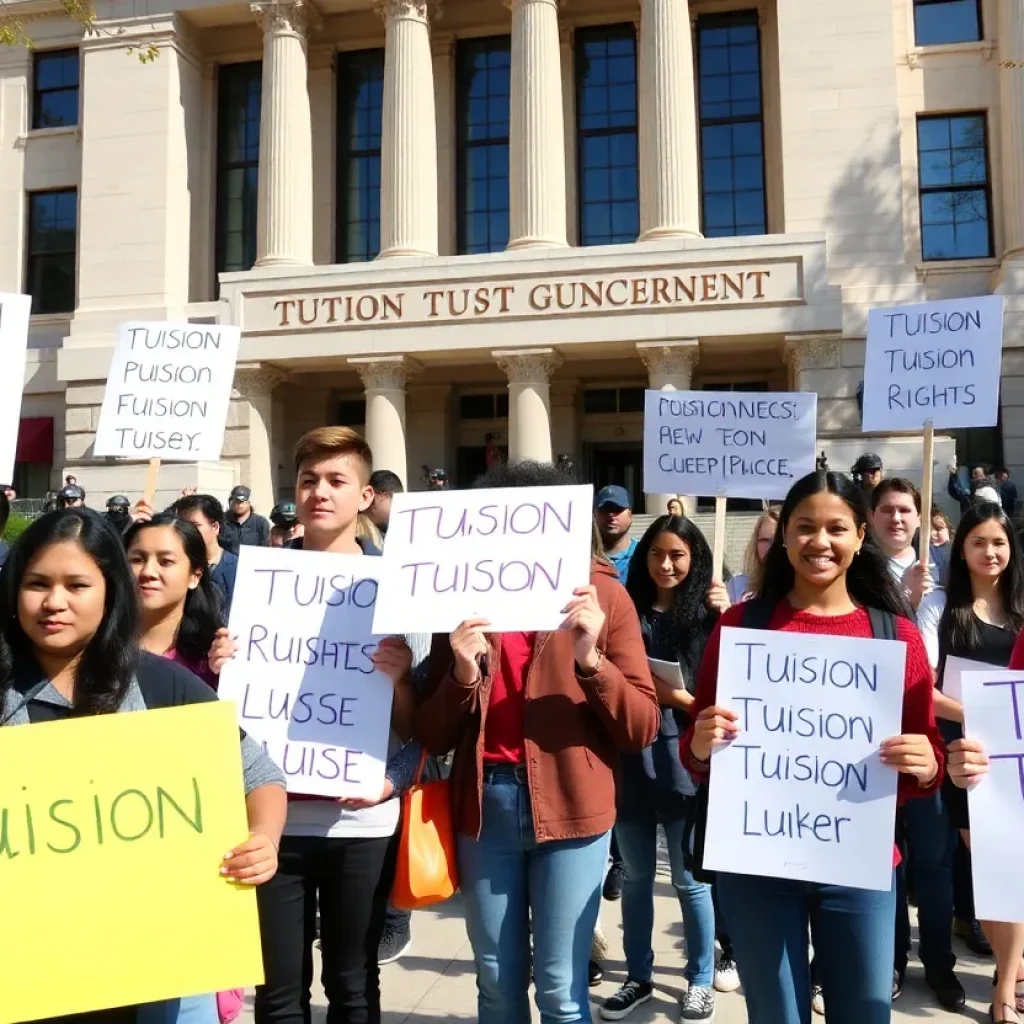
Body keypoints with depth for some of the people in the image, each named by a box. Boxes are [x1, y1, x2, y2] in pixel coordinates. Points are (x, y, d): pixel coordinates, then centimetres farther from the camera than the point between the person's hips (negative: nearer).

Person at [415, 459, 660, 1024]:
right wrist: (463, 676, -16)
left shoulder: (601, 593, -1)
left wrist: (590, 659, -21)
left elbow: (642, 727, -6)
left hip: (570, 804, -2)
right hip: (485, 802, 3)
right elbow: (431, 736, 2)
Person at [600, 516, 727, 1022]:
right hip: (627, 757, 3)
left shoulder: (708, 616, -1)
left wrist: (680, 699, -17)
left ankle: (701, 980, 27)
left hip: (682, 760, -2)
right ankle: (638, 977, 31)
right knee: (636, 876, 15)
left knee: (689, 879, 8)